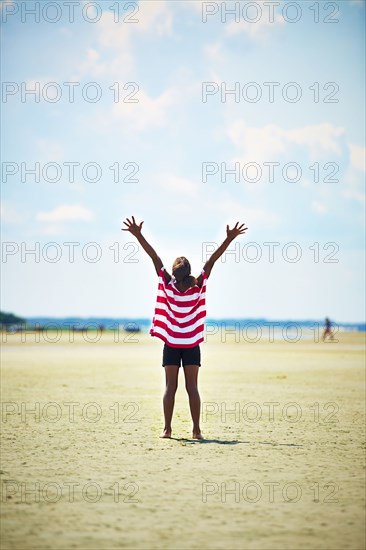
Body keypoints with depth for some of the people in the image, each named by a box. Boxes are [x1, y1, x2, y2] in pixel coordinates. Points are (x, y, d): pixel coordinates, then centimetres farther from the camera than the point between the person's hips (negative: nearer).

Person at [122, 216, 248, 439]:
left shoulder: (168, 284, -9)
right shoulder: (198, 286, -8)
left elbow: (154, 257, -11)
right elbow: (212, 260, -9)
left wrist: (138, 234, -14)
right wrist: (230, 239, -10)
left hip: (171, 344, 0)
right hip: (192, 345, 0)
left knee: (170, 387, 2)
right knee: (192, 387, 1)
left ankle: (167, 429, -1)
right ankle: (197, 430, -1)